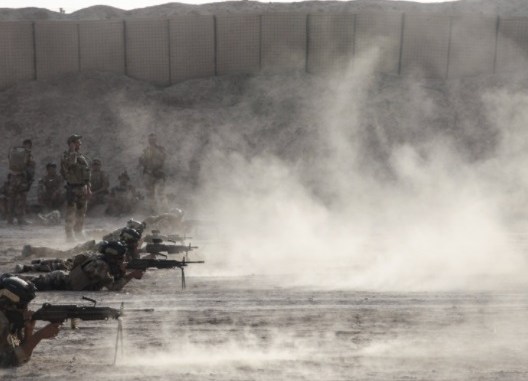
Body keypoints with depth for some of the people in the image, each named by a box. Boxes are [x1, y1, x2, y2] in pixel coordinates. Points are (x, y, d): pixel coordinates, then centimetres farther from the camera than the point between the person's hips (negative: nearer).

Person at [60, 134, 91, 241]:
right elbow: (70, 163, -35)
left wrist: (88, 188, 18)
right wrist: (72, 151, -23)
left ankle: (78, 232, 22)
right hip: (72, 187, -7)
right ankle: (69, 235, 1)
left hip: (82, 188, 7)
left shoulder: (82, 157, 11)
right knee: (71, 213, -4)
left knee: (81, 213, 13)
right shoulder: (67, 156, -11)